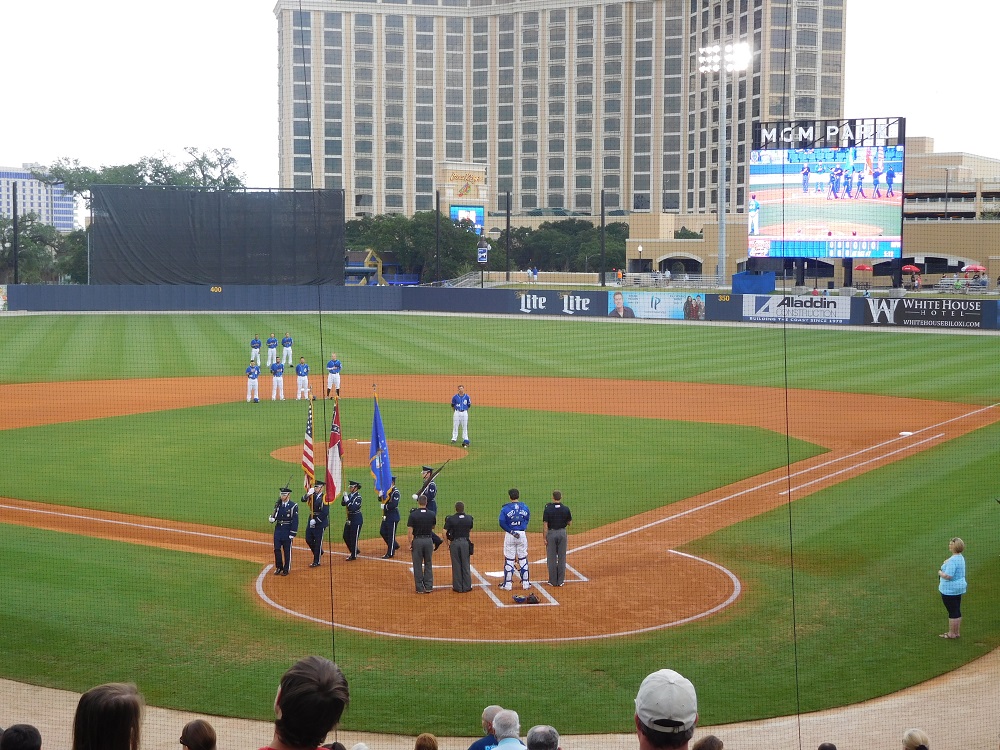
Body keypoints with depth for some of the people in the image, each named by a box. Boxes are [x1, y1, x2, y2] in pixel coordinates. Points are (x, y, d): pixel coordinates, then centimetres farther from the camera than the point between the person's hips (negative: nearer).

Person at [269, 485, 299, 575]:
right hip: (278, 528, 5)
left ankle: (286, 569, 11)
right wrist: (272, 518, -11)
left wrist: (292, 534, -13)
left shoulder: (293, 506, -8)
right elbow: (275, 515, 15)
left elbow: (295, 521, -10)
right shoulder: (278, 505, 8)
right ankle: (278, 568, 19)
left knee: (287, 550, 2)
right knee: (277, 549, 5)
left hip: (287, 530, -5)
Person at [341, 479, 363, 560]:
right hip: (349, 519, 9)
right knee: (346, 536, 13)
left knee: (354, 537, -2)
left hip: (357, 519, -9)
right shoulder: (349, 495, 7)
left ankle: (354, 555, 9)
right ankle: (355, 551, 30)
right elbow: (343, 504, 3)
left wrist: (347, 500, -27)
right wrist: (344, 497, -11)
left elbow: (353, 508, -26)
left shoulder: (358, 497, -17)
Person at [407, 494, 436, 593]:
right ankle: (428, 587, 14)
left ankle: (420, 588, 8)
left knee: (417, 565, 6)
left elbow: (409, 531, -12)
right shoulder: (432, 515, -3)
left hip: (417, 541, -2)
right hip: (428, 540, 3)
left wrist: (410, 543, -5)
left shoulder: (413, 515, -11)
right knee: (428, 564, 13)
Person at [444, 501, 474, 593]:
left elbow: (445, 532, -11)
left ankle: (458, 587, 11)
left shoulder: (450, 519, -10)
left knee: (456, 565, 7)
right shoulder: (469, 518, -3)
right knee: (466, 565, 9)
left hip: (454, 543, -1)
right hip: (465, 542, 1)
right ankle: (467, 587, 14)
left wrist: (448, 543, -1)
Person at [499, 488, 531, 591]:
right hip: (522, 534, 3)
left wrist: (511, 531, -9)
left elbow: (502, 522, -14)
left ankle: (507, 584, 5)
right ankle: (525, 582, 14)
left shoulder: (506, 508, -9)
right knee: (523, 558, 12)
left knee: (509, 559, 3)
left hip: (510, 535, -2)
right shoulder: (525, 507, 2)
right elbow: (527, 520, 8)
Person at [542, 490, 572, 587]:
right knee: (561, 557, 9)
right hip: (562, 533, 2)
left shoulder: (548, 509, -12)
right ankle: (561, 580, 12)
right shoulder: (566, 509, -6)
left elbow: (545, 524, -12)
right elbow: (569, 522, 2)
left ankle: (553, 581, 9)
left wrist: (544, 537, -8)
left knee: (551, 558, 5)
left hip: (551, 533, -2)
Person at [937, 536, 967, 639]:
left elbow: (948, 576, -29)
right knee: (957, 611, 16)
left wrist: (940, 573, -10)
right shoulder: (960, 558, 9)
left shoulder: (952, 560, -24)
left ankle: (952, 633, 8)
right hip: (959, 587, 10)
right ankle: (957, 632, 25)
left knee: (952, 612, 0)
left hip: (950, 590, -10)